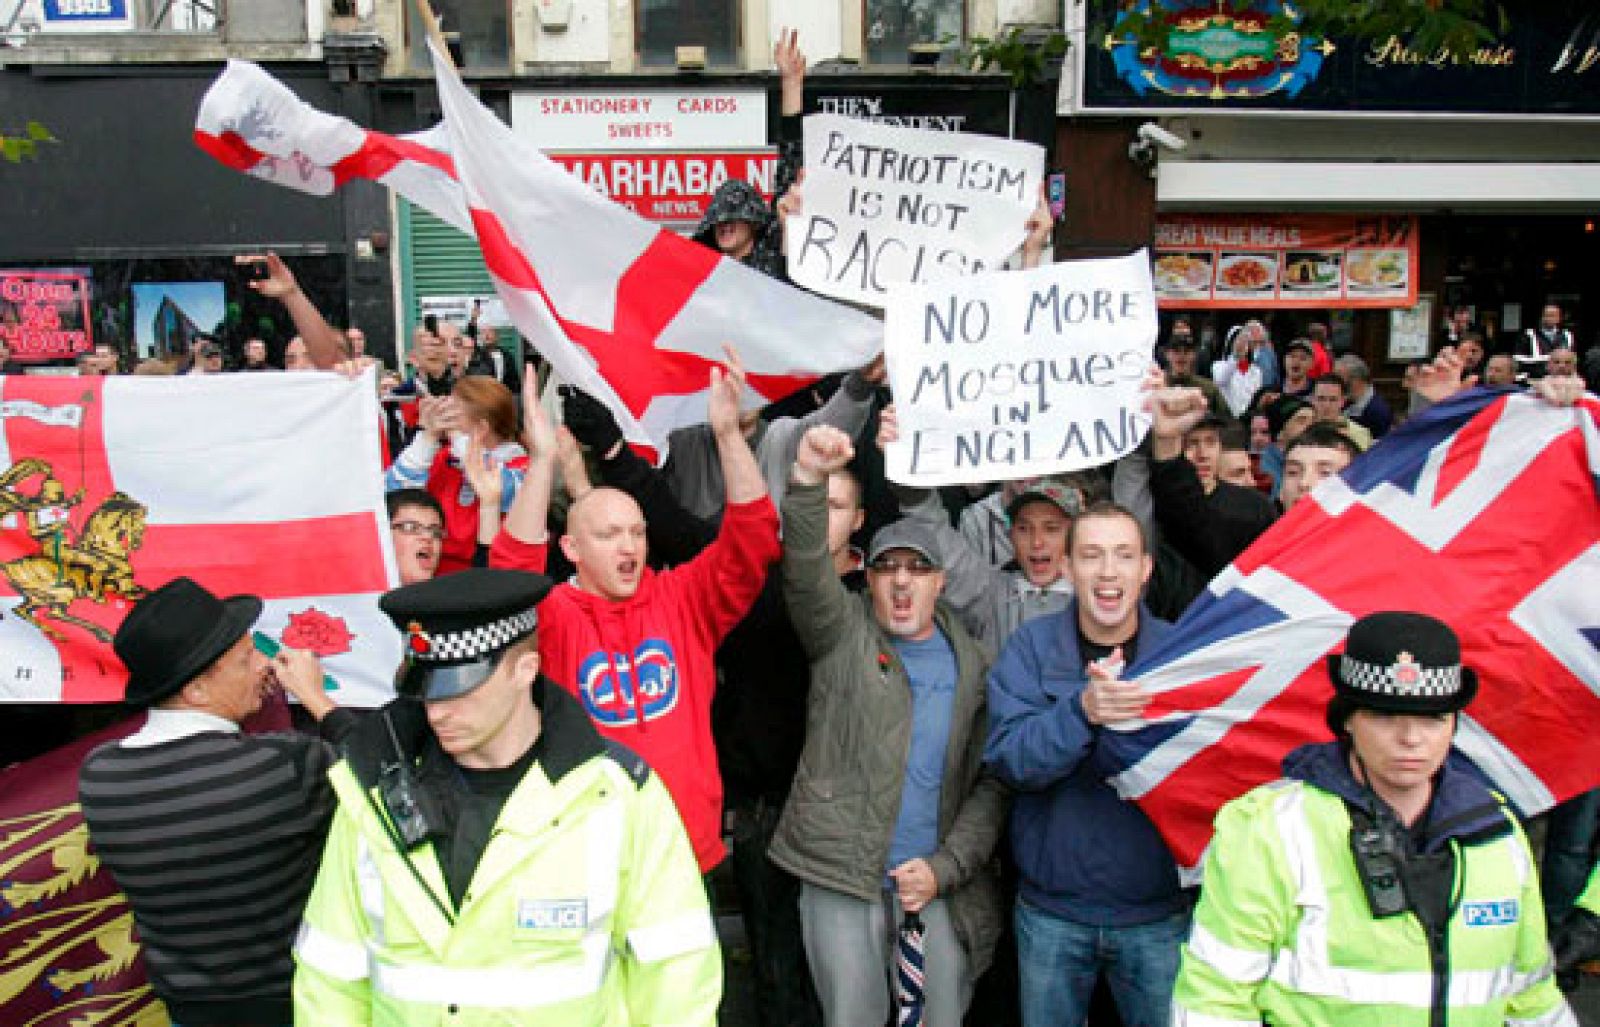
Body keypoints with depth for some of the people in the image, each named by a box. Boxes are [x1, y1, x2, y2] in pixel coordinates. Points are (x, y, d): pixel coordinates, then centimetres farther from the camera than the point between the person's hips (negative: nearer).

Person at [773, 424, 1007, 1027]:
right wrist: (809, 479, -33)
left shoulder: (972, 666, 6)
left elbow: (990, 781, 4)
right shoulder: (842, 633, 1)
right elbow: (806, 568, -18)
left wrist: (944, 867, -6)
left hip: (941, 885, 2)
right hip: (842, 878, -2)